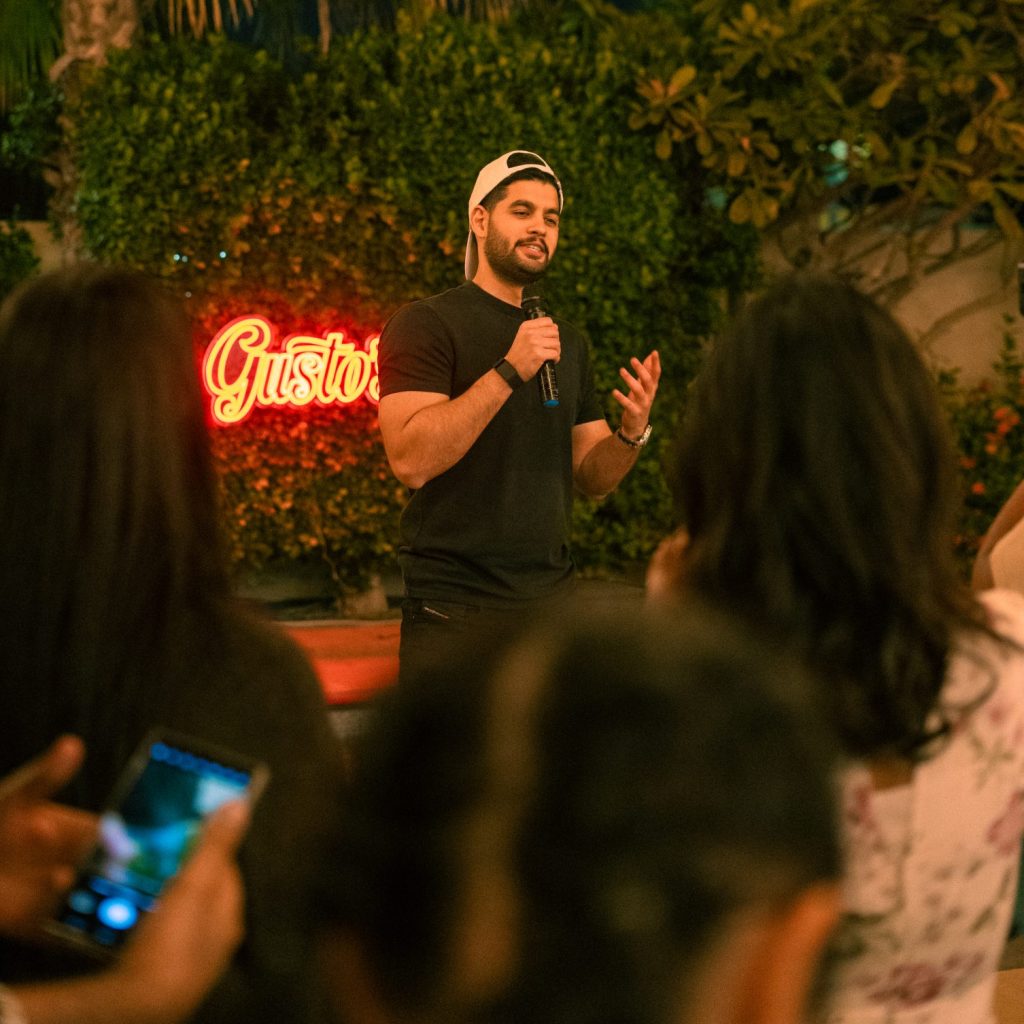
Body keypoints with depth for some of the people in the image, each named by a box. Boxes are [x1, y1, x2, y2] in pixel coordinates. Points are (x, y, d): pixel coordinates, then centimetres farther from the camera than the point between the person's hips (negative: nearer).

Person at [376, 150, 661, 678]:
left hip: (551, 600, 6)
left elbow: (593, 477, 15)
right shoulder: (425, 324, -5)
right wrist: (510, 371, -23)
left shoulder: (566, 341, 14)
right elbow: (411, 461, -19)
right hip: (455, 609, -5)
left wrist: (631, 434, -7)